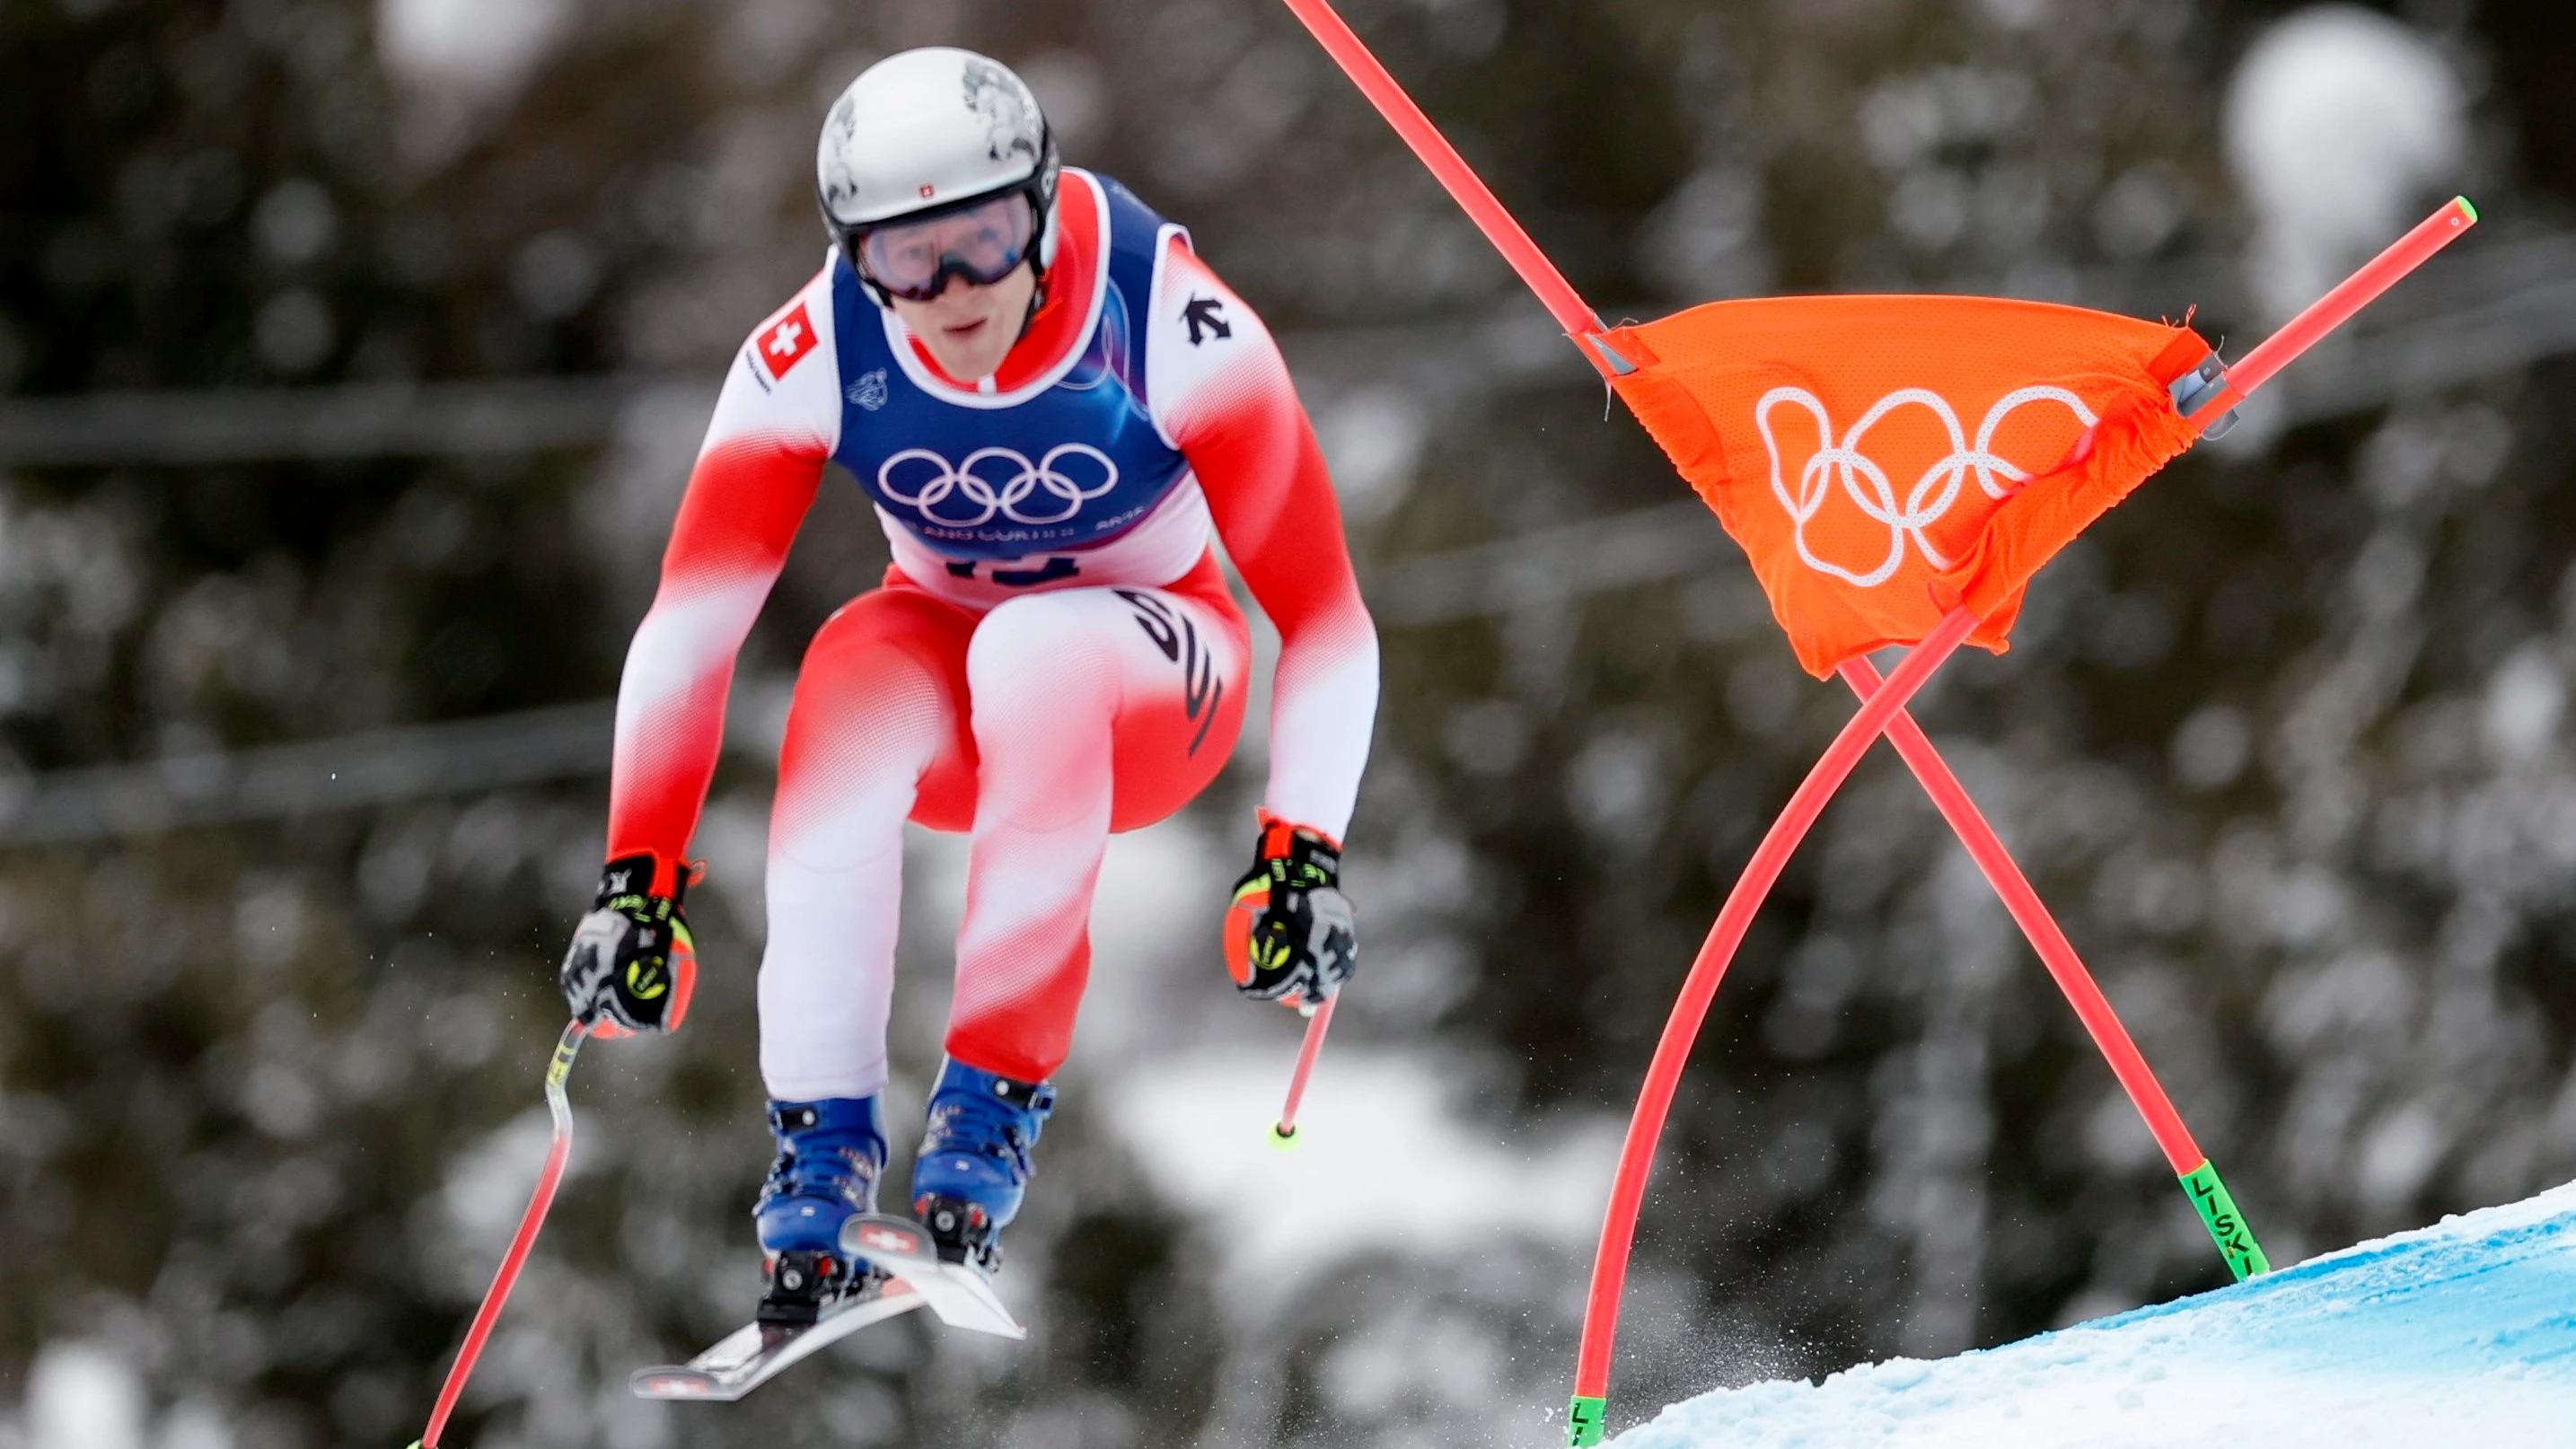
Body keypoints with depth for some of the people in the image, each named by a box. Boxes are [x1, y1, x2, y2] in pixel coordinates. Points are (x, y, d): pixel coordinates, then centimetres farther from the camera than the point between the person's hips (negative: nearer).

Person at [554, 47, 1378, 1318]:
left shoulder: (1172, 328, -27)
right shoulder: (815, 356, -21)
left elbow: (1321, 612, -23)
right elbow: (691, 620, -17)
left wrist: (1303, 854, -32)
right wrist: (637, 877, -23)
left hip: (1151, 689, -2)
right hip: (944, 666, 2)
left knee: (1035, 649, -36)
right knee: (852, 678, -33)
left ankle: (997, 1090, -27)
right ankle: (819, 1147, -27)